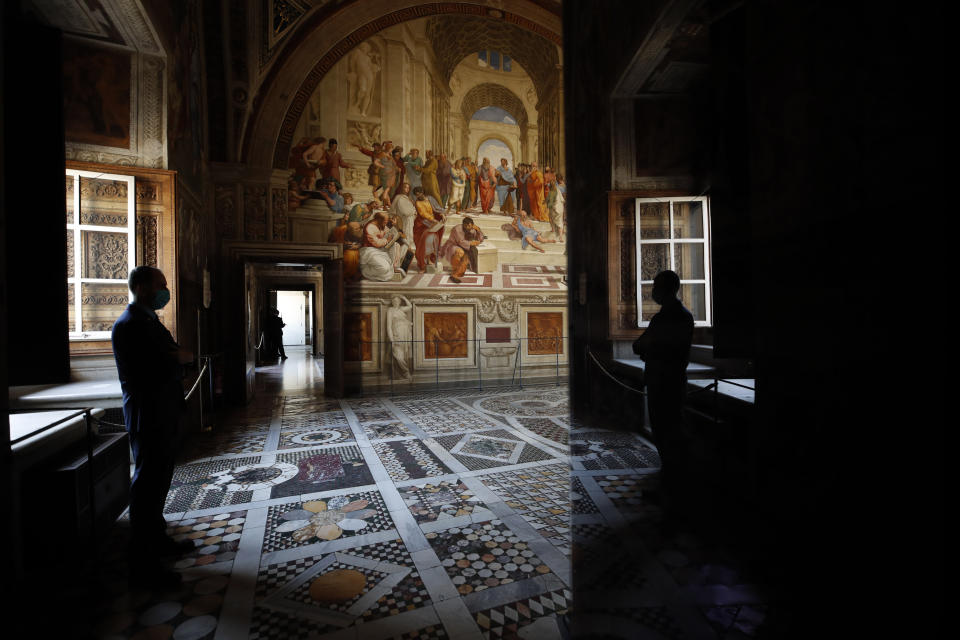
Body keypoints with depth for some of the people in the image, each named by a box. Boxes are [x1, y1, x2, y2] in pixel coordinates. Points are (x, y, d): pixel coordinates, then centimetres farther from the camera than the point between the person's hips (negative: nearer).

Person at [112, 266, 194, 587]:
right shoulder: (129, 325, -18)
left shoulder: (148, 320, 14)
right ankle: (143, 565, 9)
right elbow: (147, 375, -26)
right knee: (148, 486, -2)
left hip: (162, 416, 10)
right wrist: (178, 358, -12)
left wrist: (177, 356, -4)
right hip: (149, 418, -10)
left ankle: (158, 540, 36)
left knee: (158, 482, 20)